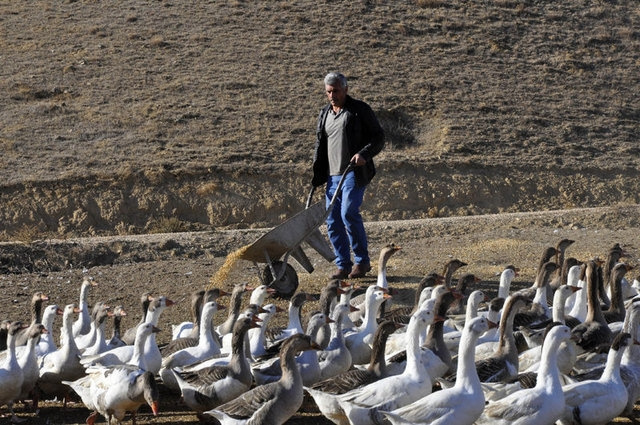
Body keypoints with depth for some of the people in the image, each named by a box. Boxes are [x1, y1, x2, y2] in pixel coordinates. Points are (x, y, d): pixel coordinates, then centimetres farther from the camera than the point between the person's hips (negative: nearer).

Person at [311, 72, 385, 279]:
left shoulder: (360, 110, 0)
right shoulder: (324, 114, 17)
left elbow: (378, 137, 0)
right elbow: (320, 146, 22)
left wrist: (364, 154, -18)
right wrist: (317, 176, 13)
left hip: (354, 174, -6)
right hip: (333, 176, 6)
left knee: (349, 213, -19)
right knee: (333, 221, 1)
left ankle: (362, 261, -7)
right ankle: (343, 266, 9)